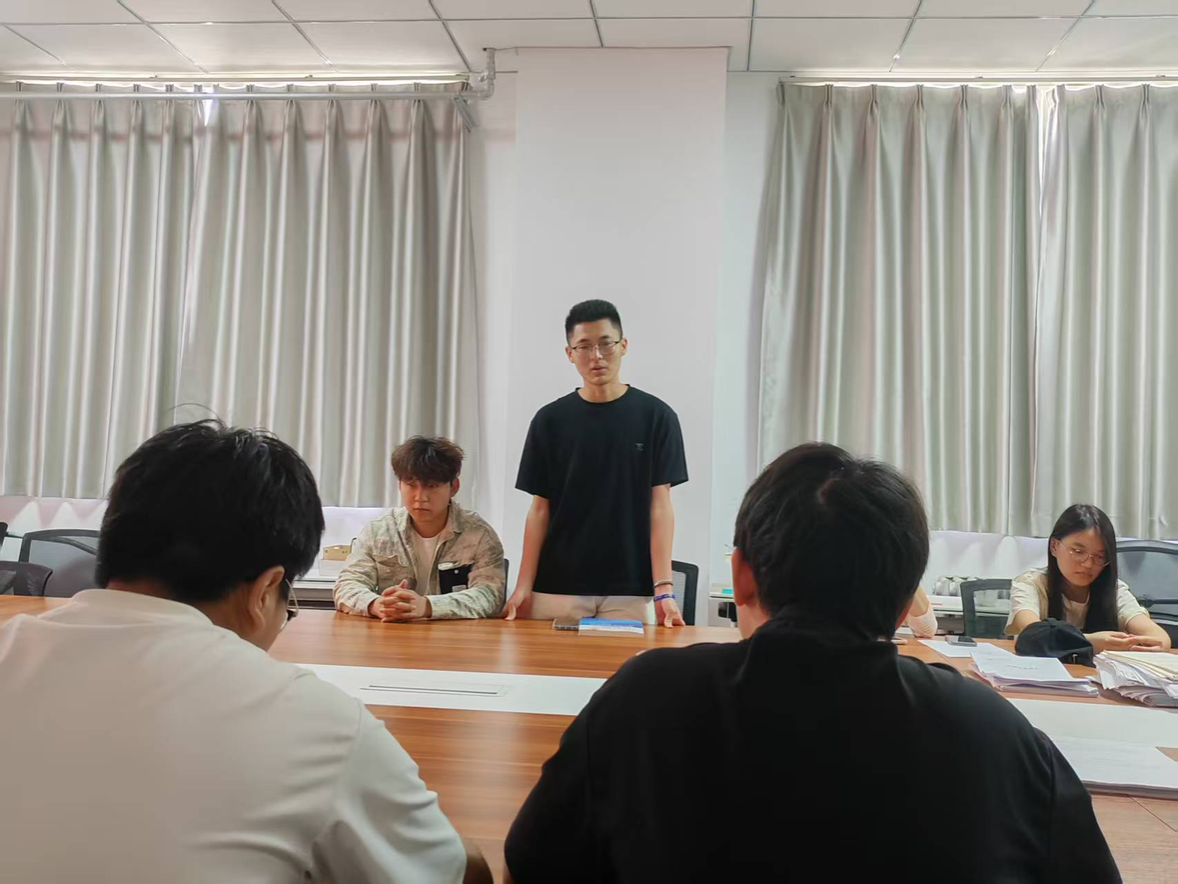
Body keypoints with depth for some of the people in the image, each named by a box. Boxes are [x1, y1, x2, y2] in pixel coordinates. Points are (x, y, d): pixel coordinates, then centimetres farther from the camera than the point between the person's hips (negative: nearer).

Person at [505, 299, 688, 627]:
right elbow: (540, 508, 5)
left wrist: (664, 587, -11)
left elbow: (659, 505, -2)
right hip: (558, 588, 1)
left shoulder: (655, 416, -1)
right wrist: (523, 586, -3)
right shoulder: (550, 419, 3)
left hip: (630, 590, -1)